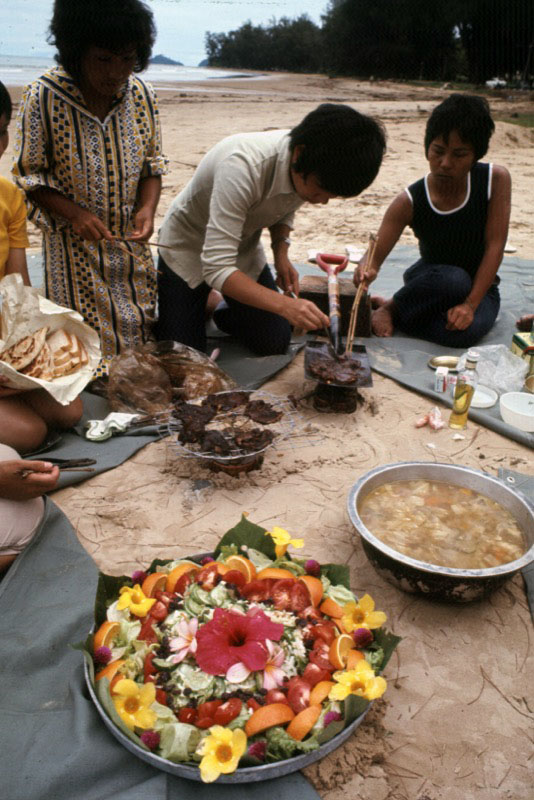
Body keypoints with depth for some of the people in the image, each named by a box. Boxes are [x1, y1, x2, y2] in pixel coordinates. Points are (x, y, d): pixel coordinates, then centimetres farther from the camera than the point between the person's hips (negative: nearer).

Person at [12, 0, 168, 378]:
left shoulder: (142, 94, -4)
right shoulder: (44, 97, -14)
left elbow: (152, 164, 6)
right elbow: (30, 175, -6)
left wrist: (147, 208, -13)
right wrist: (74, 213, -22)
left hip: (130, 239, 4)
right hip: (73, 243, -3)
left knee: (141, 332, 15)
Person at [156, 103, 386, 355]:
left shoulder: (309, 172, -17)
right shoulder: (242, 166, -39)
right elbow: (216, 267, -41)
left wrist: (281, 254, -13)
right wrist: (284, 305, -50)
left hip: (243, 247, 5)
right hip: (188, 248, -5)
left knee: (275, 344, -1)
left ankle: (225, 313, 27)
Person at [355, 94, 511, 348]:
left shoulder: (496, 180, -13)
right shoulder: (409, 202, -15)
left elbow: (495, 246, -16)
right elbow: (375, 254, -19)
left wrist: (470, 304, -26)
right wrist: (367, 269, -45)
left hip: (480, 288, 1)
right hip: (430, 282, 0)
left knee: (464, 332, -35)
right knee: (452, 279, -39)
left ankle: (392, 309, -14)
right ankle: (391, 307, -13)